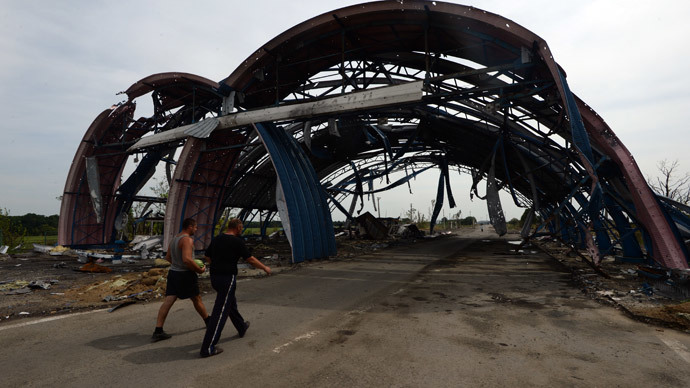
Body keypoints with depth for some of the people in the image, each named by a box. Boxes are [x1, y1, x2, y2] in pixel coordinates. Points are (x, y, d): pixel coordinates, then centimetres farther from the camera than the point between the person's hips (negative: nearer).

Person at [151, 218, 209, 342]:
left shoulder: (174, 239, 11)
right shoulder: (187, 240, -19)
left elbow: (168, 258, 20)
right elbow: (187, 259, -30)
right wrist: (199, 269, -18)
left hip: (173, 272, 8)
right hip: (185, 274, -7)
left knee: (168, 301, 3)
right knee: (197, 299, 10)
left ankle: (157, 332, 0)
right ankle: (208, 322, 28)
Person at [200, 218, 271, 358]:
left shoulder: (216, 239, 8)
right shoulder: (237, 241, -13)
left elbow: (207, 257, 16)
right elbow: (250, 259, -11)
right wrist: (265, 268, 2)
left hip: (214, 277, 9)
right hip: (227, 278, -8)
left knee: (231, 303, 25)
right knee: (220, 311, -4)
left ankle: (242, 327, 45)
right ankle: (208, 348, -2)